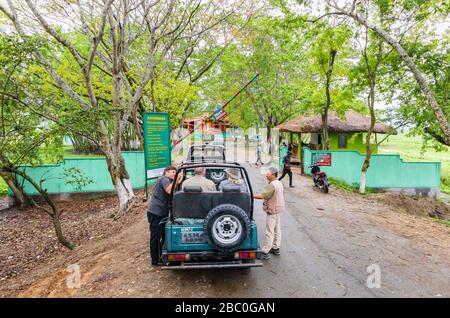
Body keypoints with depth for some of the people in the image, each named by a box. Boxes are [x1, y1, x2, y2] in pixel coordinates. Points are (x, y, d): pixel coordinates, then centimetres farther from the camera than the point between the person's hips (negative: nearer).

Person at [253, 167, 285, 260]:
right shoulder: (279, 183, 7)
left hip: (272, 210, -10)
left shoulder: (272, 185, -24)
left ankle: (265, 252, 5)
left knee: (269, 232, -3)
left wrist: (251, 196, -17)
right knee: (277, 229, 18)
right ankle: (276, 248, 32)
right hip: (277, 209, 10)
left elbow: (262, 196, -26)